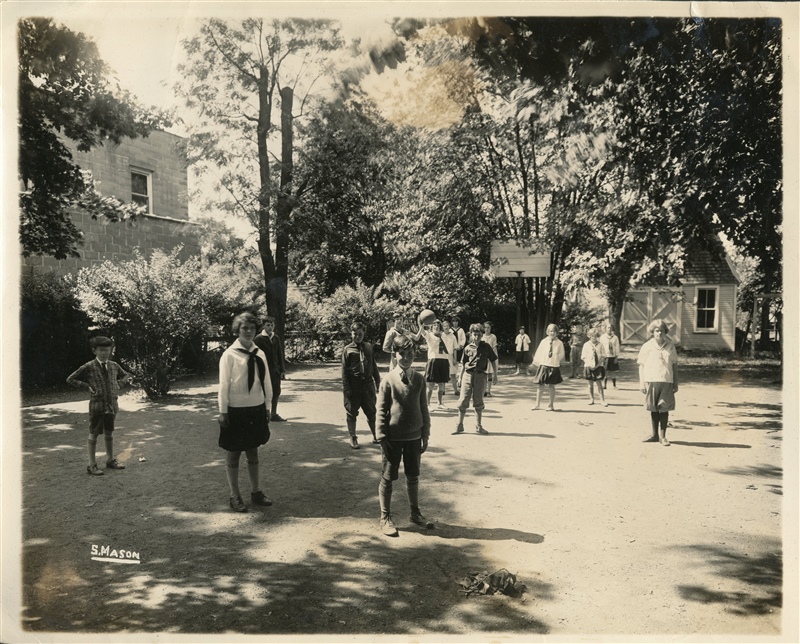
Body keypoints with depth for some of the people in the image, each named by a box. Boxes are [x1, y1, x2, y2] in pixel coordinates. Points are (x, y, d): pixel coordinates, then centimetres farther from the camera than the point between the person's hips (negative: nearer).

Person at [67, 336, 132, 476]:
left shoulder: (114, 366, 6)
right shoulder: (88, 367, -7)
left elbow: (126, 376, 23)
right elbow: (70, 379, -3)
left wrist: (119, 384, 5)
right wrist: (87, 386, -10)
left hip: (112, 405, 4)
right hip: (97, 405, -4)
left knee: (109, 433, 16)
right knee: (94, 434, 4)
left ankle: (110, 460, 29)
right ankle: (92, 464, 13)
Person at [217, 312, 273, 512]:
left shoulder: (259, 354, 2)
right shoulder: (229, 355, -12)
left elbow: (266, 381, 8)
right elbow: (224, 385, -10)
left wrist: (267, 406, 10)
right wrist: (223, 411, -10)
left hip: (256, 408, 5)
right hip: (236, 410, -5)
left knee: (253, 451, 16)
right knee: (233, 453, 8)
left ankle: (256, 491, 29)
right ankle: (235, 496, 21)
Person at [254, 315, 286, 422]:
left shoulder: (276, 338, 11)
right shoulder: (259, 339, -7)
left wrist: (283, 369, 9)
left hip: (275, 370, 6)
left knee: (276, 393, 9)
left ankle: (274, 414, 21)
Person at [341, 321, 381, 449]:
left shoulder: (369, 347, 6)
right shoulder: (348, 349, -4)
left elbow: (374, 365, 12)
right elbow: (344, 370, -5)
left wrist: (378, 381, 11)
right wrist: (346, 388, -10)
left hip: (367, 382, 3)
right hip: (353, 384, -3)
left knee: (371, 411, 12)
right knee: (352, 412, 6)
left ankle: (375, 435, 26)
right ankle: (353, 438, 19)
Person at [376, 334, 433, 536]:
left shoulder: (419, 379, 1)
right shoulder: (388, 380, -9)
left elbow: (424, 408, 6)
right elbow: (381, 410, -7)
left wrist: (425, 435, 6)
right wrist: (382, 438, -10)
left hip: (414, 437, 3)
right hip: (393, 438, -3)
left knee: (413, 476, 16)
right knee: (388, 478, 7)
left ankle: (415, 513, 34)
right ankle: (385, 518, 21)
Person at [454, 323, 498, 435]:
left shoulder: (486, 346, 3)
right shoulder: (468, 348, 5)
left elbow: (493, 360, 9)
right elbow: (463, 364, 11)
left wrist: (494, 374, 4)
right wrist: (460, 377, 8)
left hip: (480, 375, -1)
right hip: (467, 375, 1)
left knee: (478, 402, 7)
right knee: (463, 400, 2)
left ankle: (478, 427, 17)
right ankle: (459, 425, 12)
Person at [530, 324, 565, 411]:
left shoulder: (559, 343, -2)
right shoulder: (544, 342, 0)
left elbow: (561, 355, 6)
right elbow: (539, 353, 4)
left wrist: (555, 361, -1)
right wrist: (537, 363, 3)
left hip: (554, 367, -1)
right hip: (543, 365, 1)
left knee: (551, 386, 4)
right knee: (540, 385, 4)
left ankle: (551, 405, 18)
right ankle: (537, 404, 14)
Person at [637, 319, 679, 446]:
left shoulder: (670, 347, 7)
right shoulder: (647, 347, 2)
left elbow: (674, 365, 11)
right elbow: (641, 365, 3)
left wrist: (676, 383, 9)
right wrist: (642, 383, -2)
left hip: (667, 382, 1)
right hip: (651, 381, -1)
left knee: (664, 409, 2)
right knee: (653, 410, 7)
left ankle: (663, 436, 10)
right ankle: (654, 435, 17)